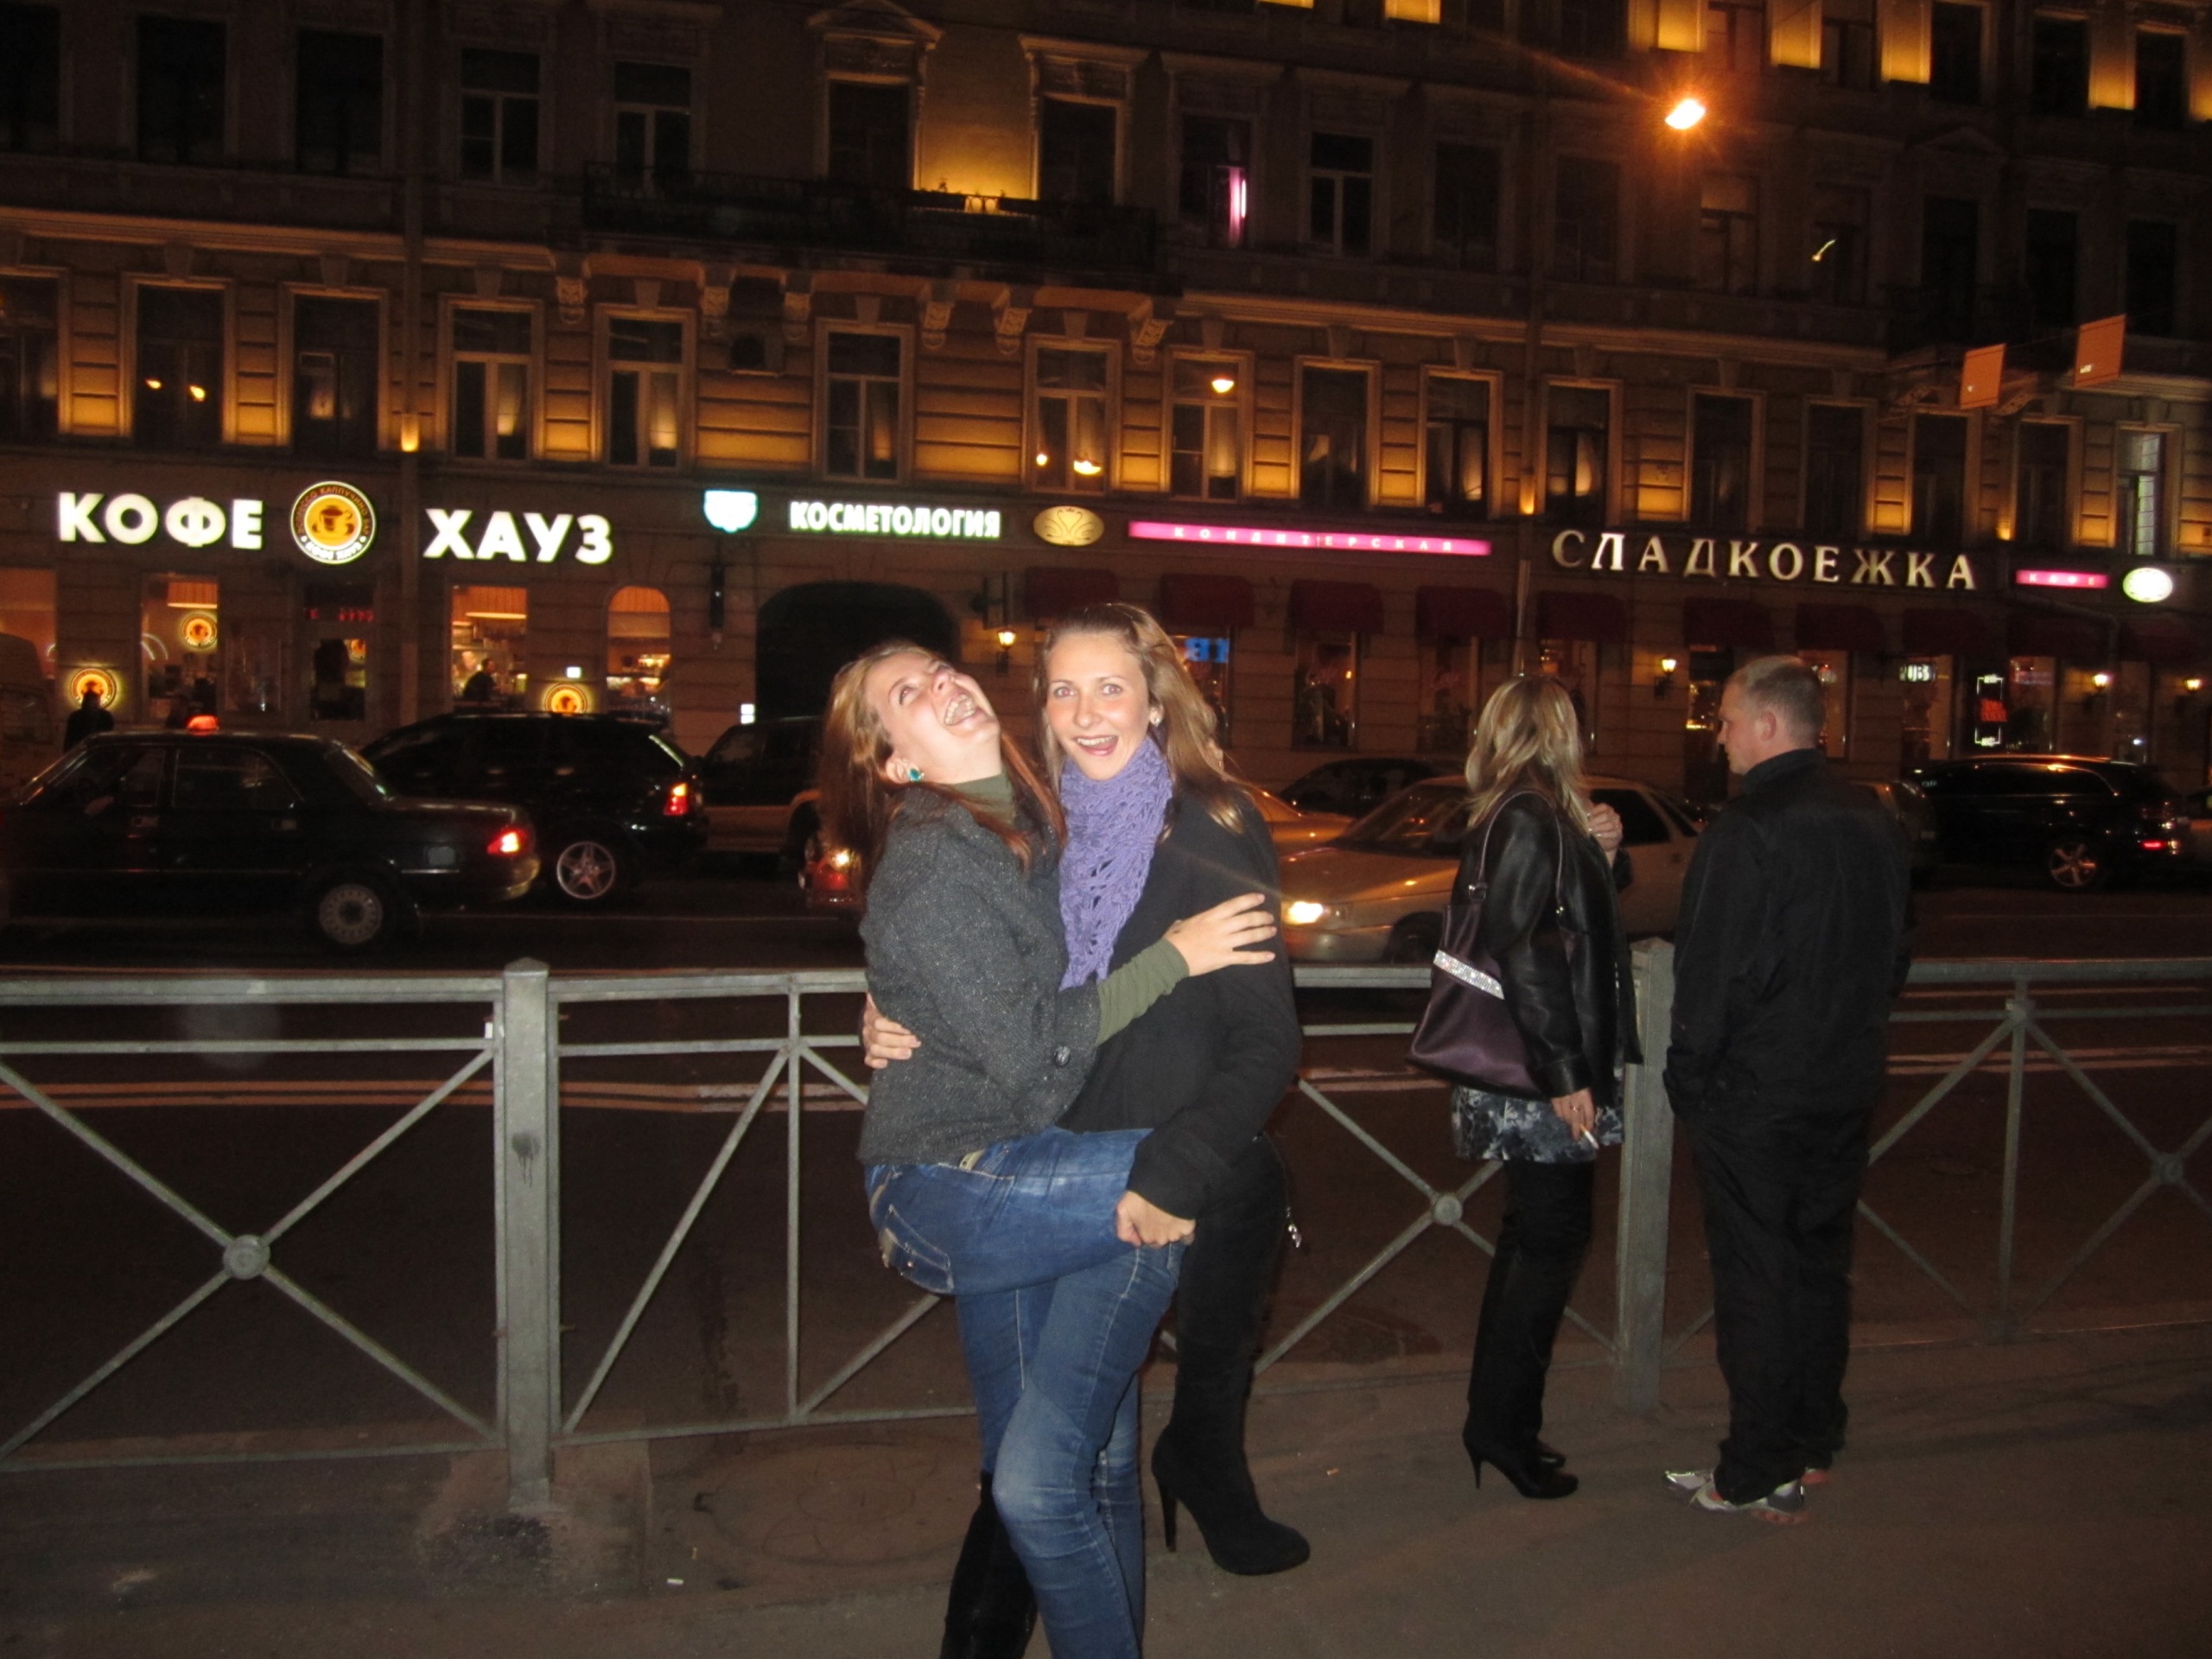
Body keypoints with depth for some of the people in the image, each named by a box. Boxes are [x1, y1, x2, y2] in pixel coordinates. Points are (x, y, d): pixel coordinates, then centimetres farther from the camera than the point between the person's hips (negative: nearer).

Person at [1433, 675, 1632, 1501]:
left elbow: (1576, 924, 19)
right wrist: (1566, 1074, -21)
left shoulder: (1530, 814, 13)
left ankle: (1499, 1418, 27)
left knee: (1534, 1236, 16)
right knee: (1553, 1238, -1)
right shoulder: (1529, 817, -16)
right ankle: (1502, 1427, 10)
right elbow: (1523, 951, -22)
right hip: (1540, 1072, -10)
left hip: (1538, 1065, 10)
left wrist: (1602, 851, 3)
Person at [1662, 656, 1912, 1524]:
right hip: (1846, 1085, 8)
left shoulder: (1747, 831, -20)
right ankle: (1812, 1446, 31)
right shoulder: (1874, 822, 6)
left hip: (1755, 1093, -7)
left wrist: (1689, 1075, -8)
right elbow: (1897, 952, 16)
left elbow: (1711, 972, -19)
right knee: (1821, 1264, 18)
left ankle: (1758, 1475, 11)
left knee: (1756, 1279, 1)